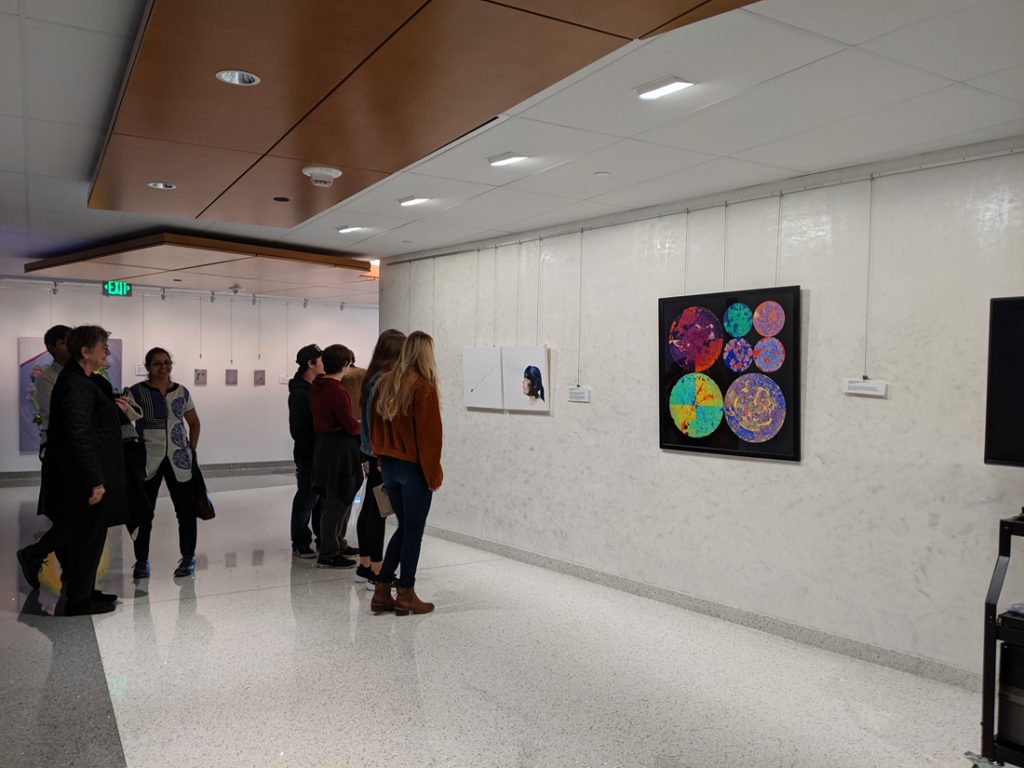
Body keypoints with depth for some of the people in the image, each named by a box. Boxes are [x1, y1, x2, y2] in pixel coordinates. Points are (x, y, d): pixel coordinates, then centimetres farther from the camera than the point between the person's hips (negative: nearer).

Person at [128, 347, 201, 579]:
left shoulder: (181, 392, 8)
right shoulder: (136, 392, -2)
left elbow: (194, 423, 18)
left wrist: (192, 449, 9)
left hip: (179, 460, 3)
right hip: (148, 460, -2)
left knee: (186, 510, 4)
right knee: (144, 512, 3)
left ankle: (188, 558, 18)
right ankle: (142, 560, 17)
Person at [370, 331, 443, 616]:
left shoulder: (385, 382, 6)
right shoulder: (423, 387, -15)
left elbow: (376, 426, 11)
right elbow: (429, 434, -16)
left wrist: (383, 458, 17)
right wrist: (433, 473, -9)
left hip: (389, 466, 7)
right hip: (413, 469, -7)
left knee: (404, 527, 17)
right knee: (414, 531, 6)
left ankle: (382, 592, 17)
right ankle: (406, 596, 14)